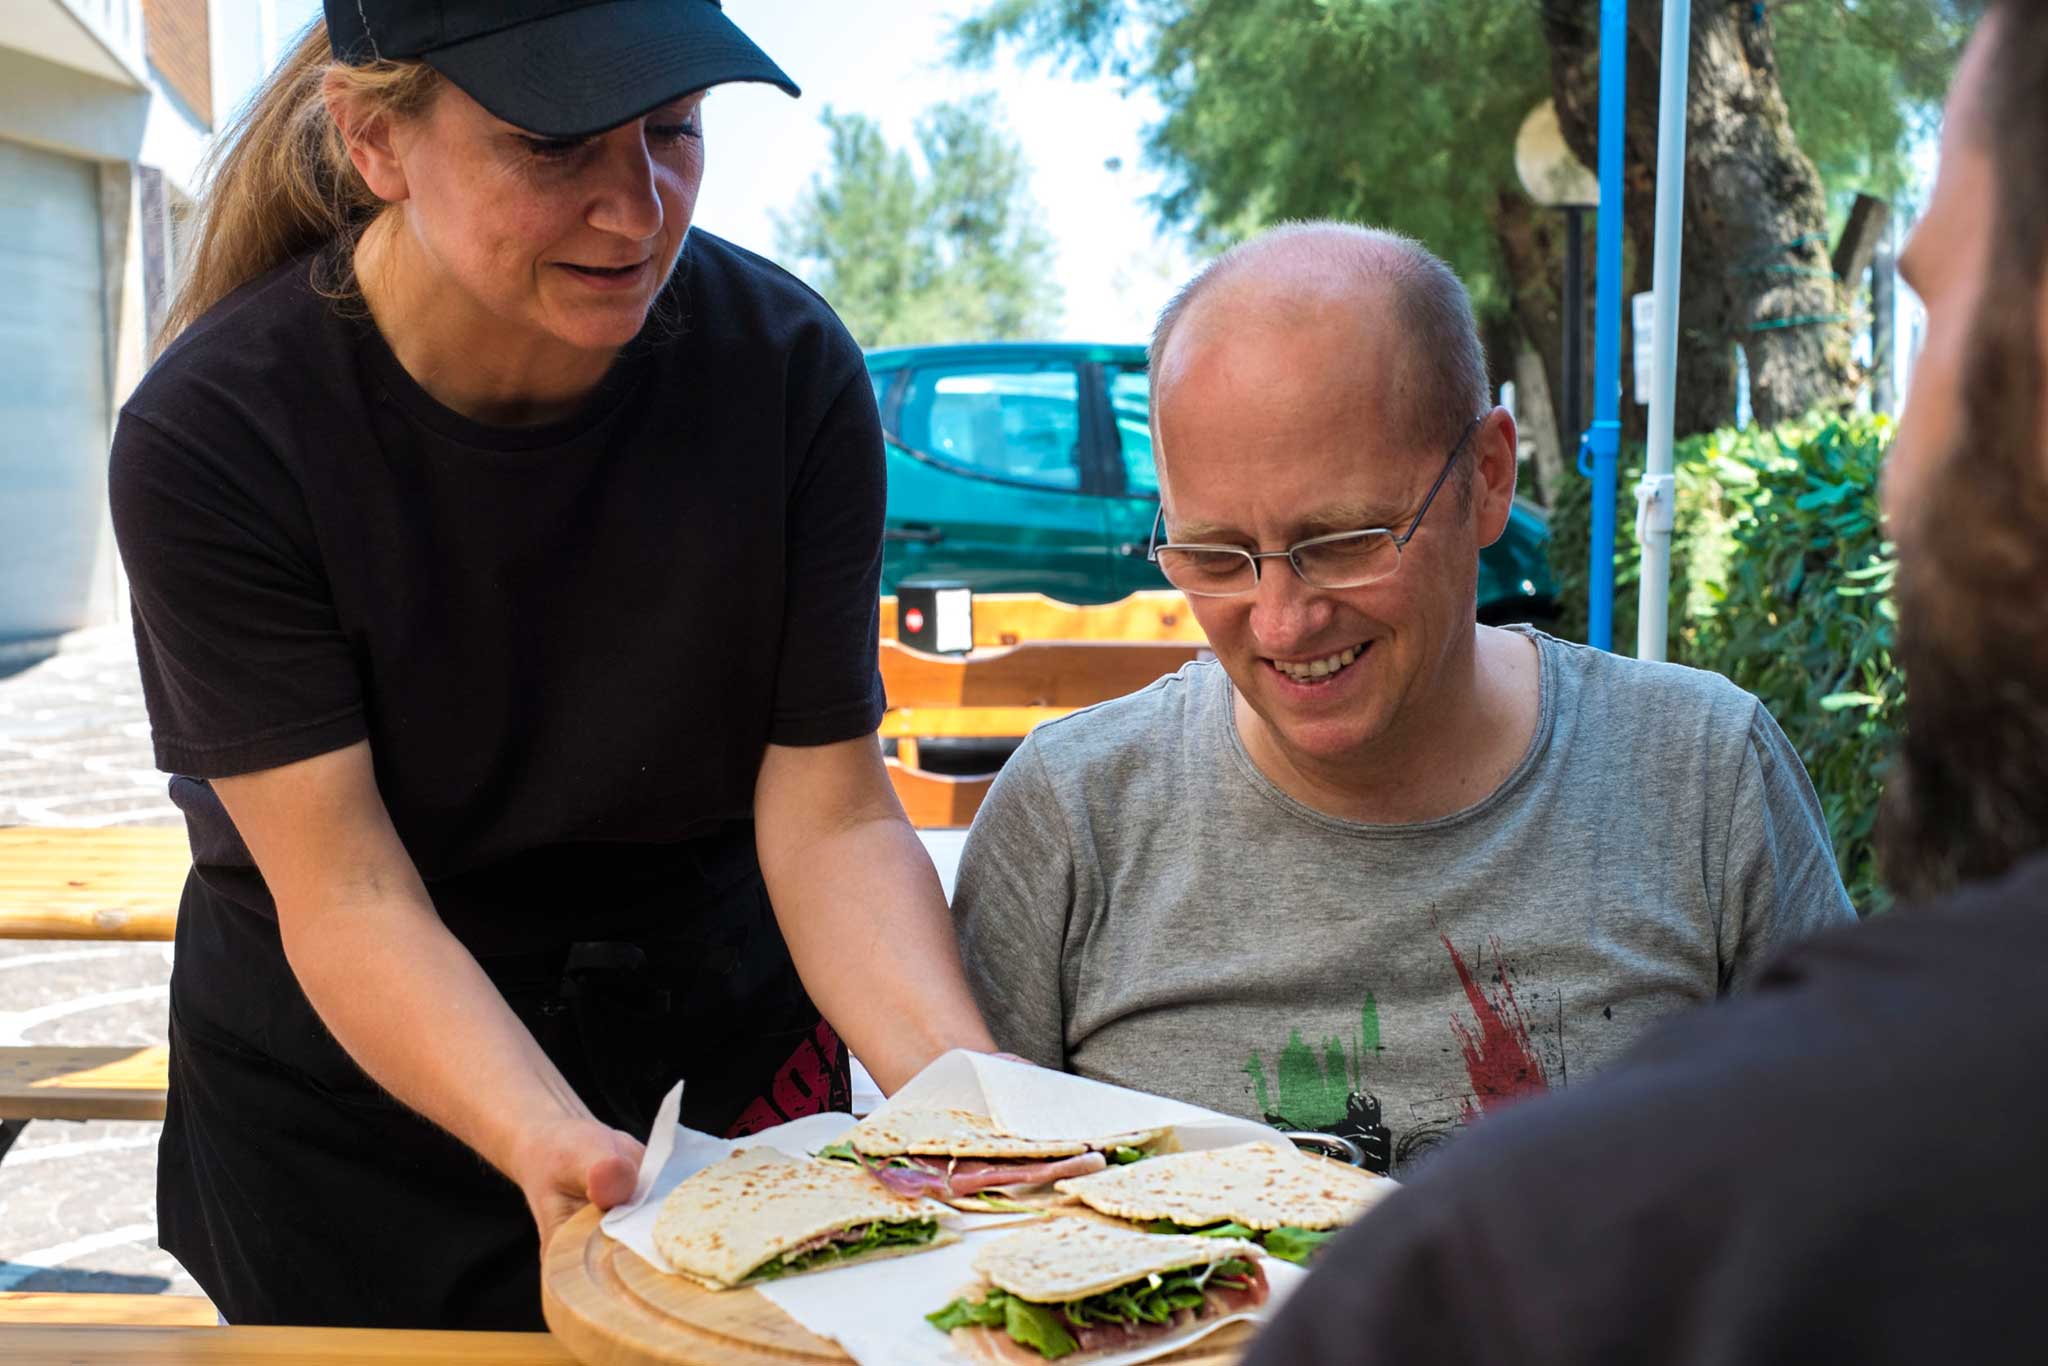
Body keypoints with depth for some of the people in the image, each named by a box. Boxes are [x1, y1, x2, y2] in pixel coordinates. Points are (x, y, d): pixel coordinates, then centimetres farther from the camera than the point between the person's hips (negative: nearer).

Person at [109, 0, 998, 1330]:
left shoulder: (789, 367, -17)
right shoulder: (209, 434, -22)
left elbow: (833, 817, -17)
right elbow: (345, 892, -25)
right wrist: (549, 1143, -41)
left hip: (725, 1055, 2)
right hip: (347, 1091, -1)